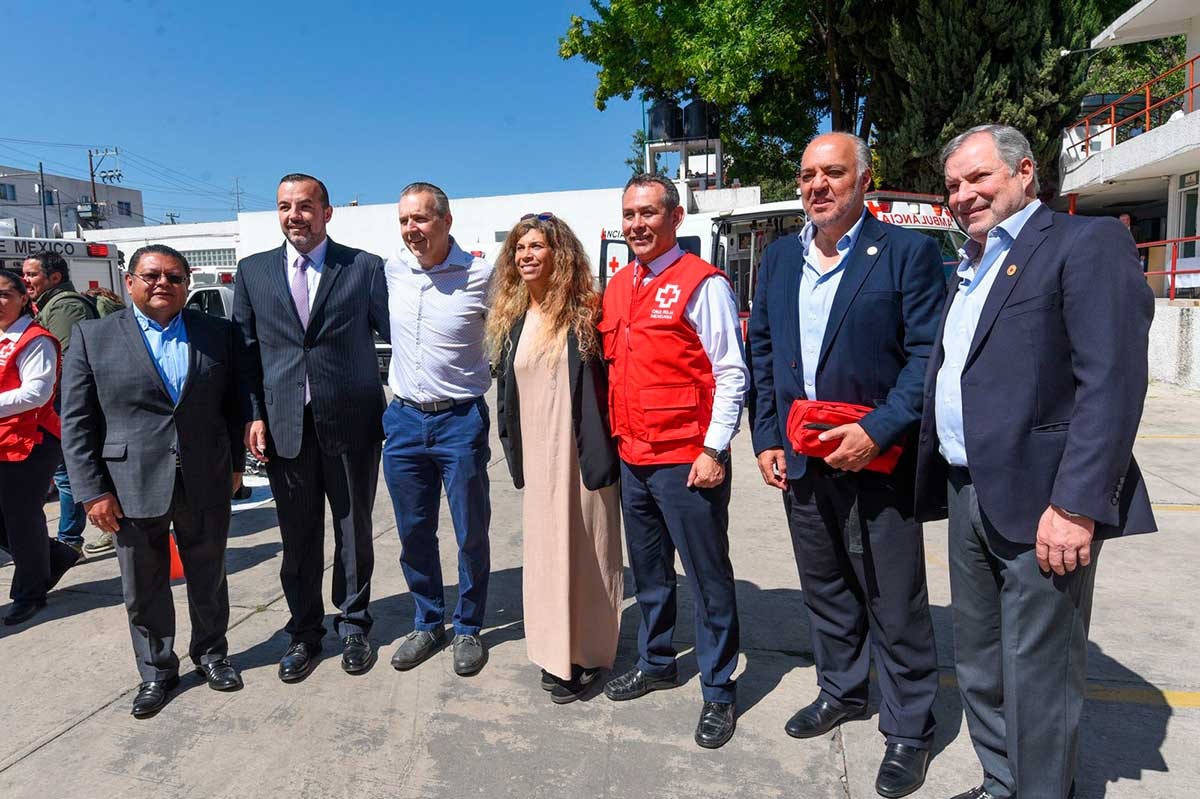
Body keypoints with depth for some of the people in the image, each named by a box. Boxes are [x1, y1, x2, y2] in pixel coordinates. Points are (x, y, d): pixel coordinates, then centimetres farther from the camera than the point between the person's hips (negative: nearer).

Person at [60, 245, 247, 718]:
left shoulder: (217, 333, 4)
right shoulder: (93, 337, 0)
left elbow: (233, 404, 8)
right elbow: (76, 422, -1)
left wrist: (235, 463, 5)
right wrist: (93, 491, -6)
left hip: (206, 484, 1)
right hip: (133, 487, -1)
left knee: (208, 577, 15)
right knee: (143, 588, 12)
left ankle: (211, 652, 36)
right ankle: (157, 670, 31)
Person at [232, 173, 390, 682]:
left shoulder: (364, 267, -1)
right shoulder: (253, 271, 7)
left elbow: (396, 333, -1)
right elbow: (246, 349, 8)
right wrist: (255, 415, 0)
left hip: (351, 424, -2)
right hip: (285, 426, 2)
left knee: (354, 530, 11)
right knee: (298, 537, 12)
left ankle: (353, 625, 30)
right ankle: (304, 632, 30)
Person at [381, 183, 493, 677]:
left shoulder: (481, 276, -11)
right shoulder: (393, 270, 3)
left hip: (461, 420, -4)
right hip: (404, 419, 4)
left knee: (471, 534, 7)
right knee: (414, 533, 13)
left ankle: (469, 629, 26)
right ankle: (428, 624, 31)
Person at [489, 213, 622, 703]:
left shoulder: (584, 314, -7)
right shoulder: (511, 319, 9)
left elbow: (609, 380, -8)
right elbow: (505, 389, 15)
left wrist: (601, 454, -11)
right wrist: (513, 451, 11)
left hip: (581, 452, -5)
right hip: (536, 456, 5)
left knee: (583, 549, 5)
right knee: (544, 549, 11)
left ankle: (585, 655, 21)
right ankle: (556, 651, 25)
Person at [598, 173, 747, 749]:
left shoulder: (702, 284, -10)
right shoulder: (617, 288, 11)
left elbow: (731, 373, -12)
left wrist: (714, 450, -16)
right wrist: (612, 440, 15)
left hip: (686, 458, -7)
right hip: (631, 457, 7)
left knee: (707, 577, 5)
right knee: (648, 571, 21)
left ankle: (719, 691, 22)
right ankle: (655, 663, 40)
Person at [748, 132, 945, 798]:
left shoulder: (908, 252, -7)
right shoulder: (778, 258, 9)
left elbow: (927, 355, -11)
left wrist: (876, 432, -19)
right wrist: (766, 438, 4)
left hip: (876, 460, -5)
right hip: (799, 460, 5)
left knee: (895, 604, 7)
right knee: (824, 588, 20)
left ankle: (908, 729, 27)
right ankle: (840, 692, 41)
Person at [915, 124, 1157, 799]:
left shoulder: (1088, 242, -7)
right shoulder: (971, 268, 19)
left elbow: (1113, 382, -17)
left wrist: (1076, 503, -23)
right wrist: (938, 484, 12)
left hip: (1039, 504, -8)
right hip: (968, 499, 8)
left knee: (1038, 681, 4)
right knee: (980, 672, 19)